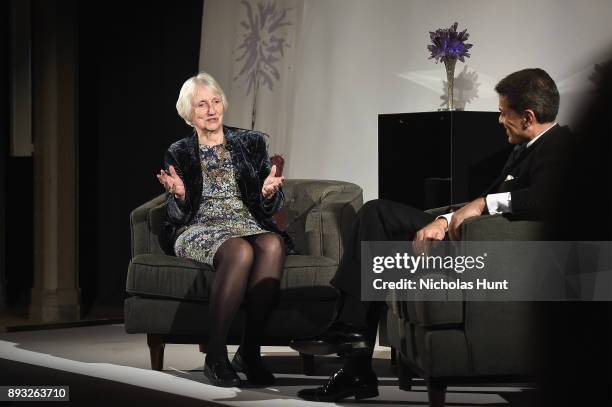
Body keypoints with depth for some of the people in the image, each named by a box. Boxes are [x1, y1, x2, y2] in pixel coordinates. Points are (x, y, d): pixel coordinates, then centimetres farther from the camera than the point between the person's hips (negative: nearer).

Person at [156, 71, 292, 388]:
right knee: (241, 252, -38)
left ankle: (249, 351, -32)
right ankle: (215, 356, -34)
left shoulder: (251, 143, 15)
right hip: (198, 229, -2)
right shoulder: (179, 154, 12)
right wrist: (179, 196, -15)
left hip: (248, 224, 2)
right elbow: (178, 216, 8)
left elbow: (272, 208, 12)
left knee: (273, 245, -37)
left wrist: (269, 193, -12)